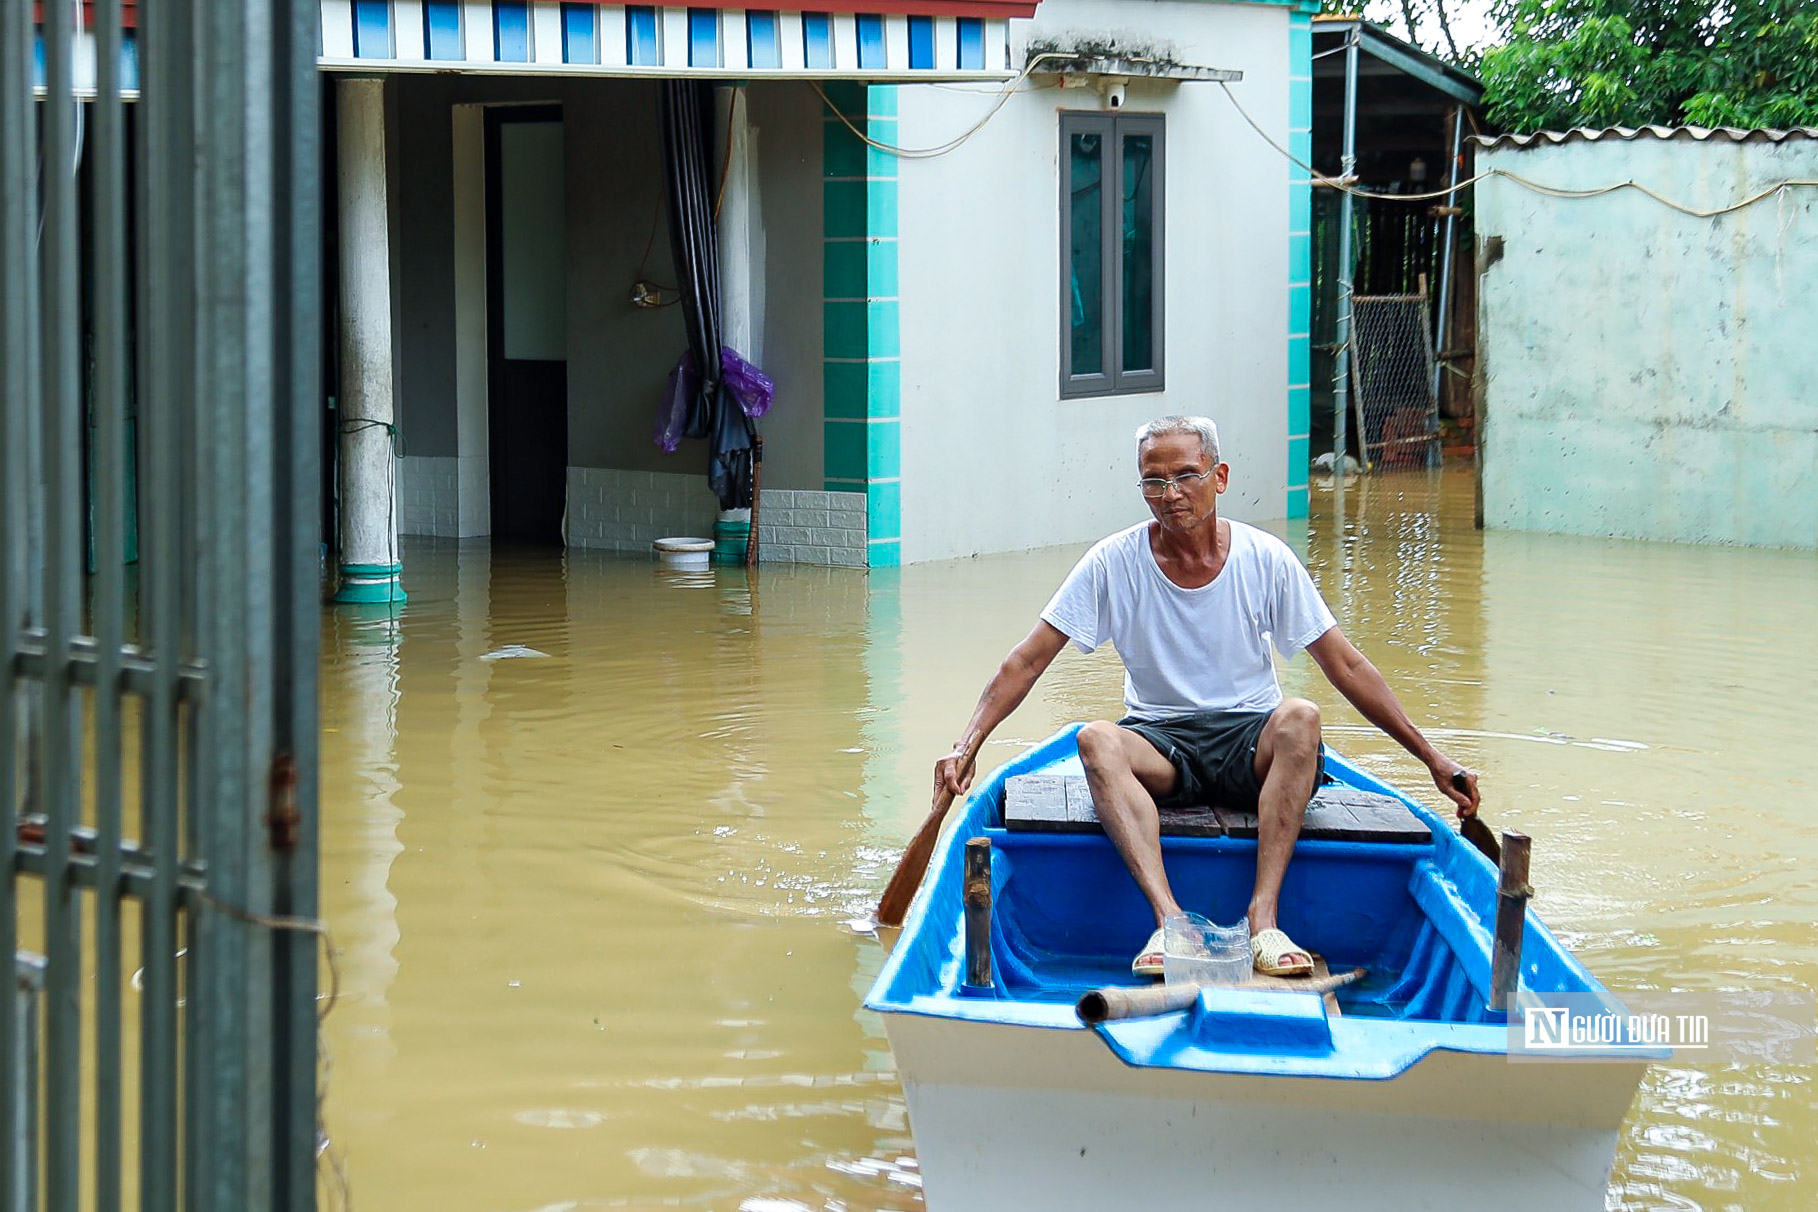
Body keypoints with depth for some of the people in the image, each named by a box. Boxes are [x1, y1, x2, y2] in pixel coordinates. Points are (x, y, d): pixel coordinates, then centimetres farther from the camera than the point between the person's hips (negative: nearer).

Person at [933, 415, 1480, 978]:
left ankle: (1263, 917, -39)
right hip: (1158, 745, 0)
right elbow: (1026, 662, -3)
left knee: (1299, 717, -33)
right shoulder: (1114, 564, -4)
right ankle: (1169, 918, -46)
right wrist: (967, 746, -15)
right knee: (1095, 739, -32)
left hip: (1251, 744, 0)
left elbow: (1346, 667, 2)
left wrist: (1431, 757, -1)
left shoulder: (1266, 560, -2)